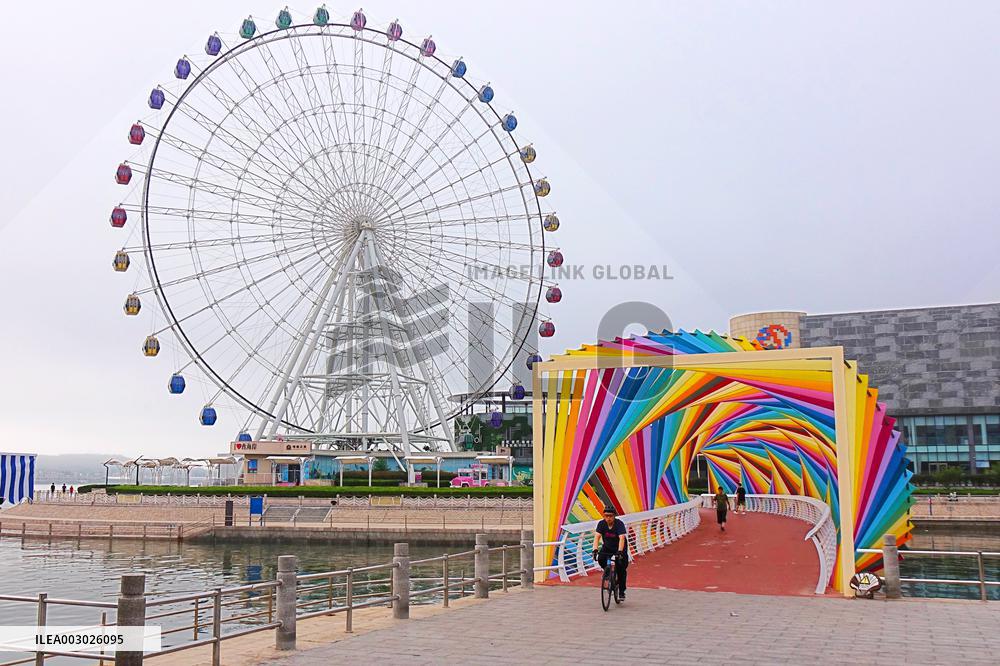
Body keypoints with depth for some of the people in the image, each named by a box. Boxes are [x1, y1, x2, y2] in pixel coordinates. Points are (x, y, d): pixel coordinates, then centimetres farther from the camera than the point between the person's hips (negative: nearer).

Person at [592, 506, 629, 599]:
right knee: (600, 559, -25)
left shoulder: (619, 524, -27)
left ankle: (621, 592, 3)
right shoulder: (601, 524, -18)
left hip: (619, 547, -3)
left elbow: (621, 538, -39)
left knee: (621, 569, -12)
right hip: (607, 547, 3)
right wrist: (595, 549, -42)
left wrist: (619, 551, -53)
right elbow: (597, 537, -27)